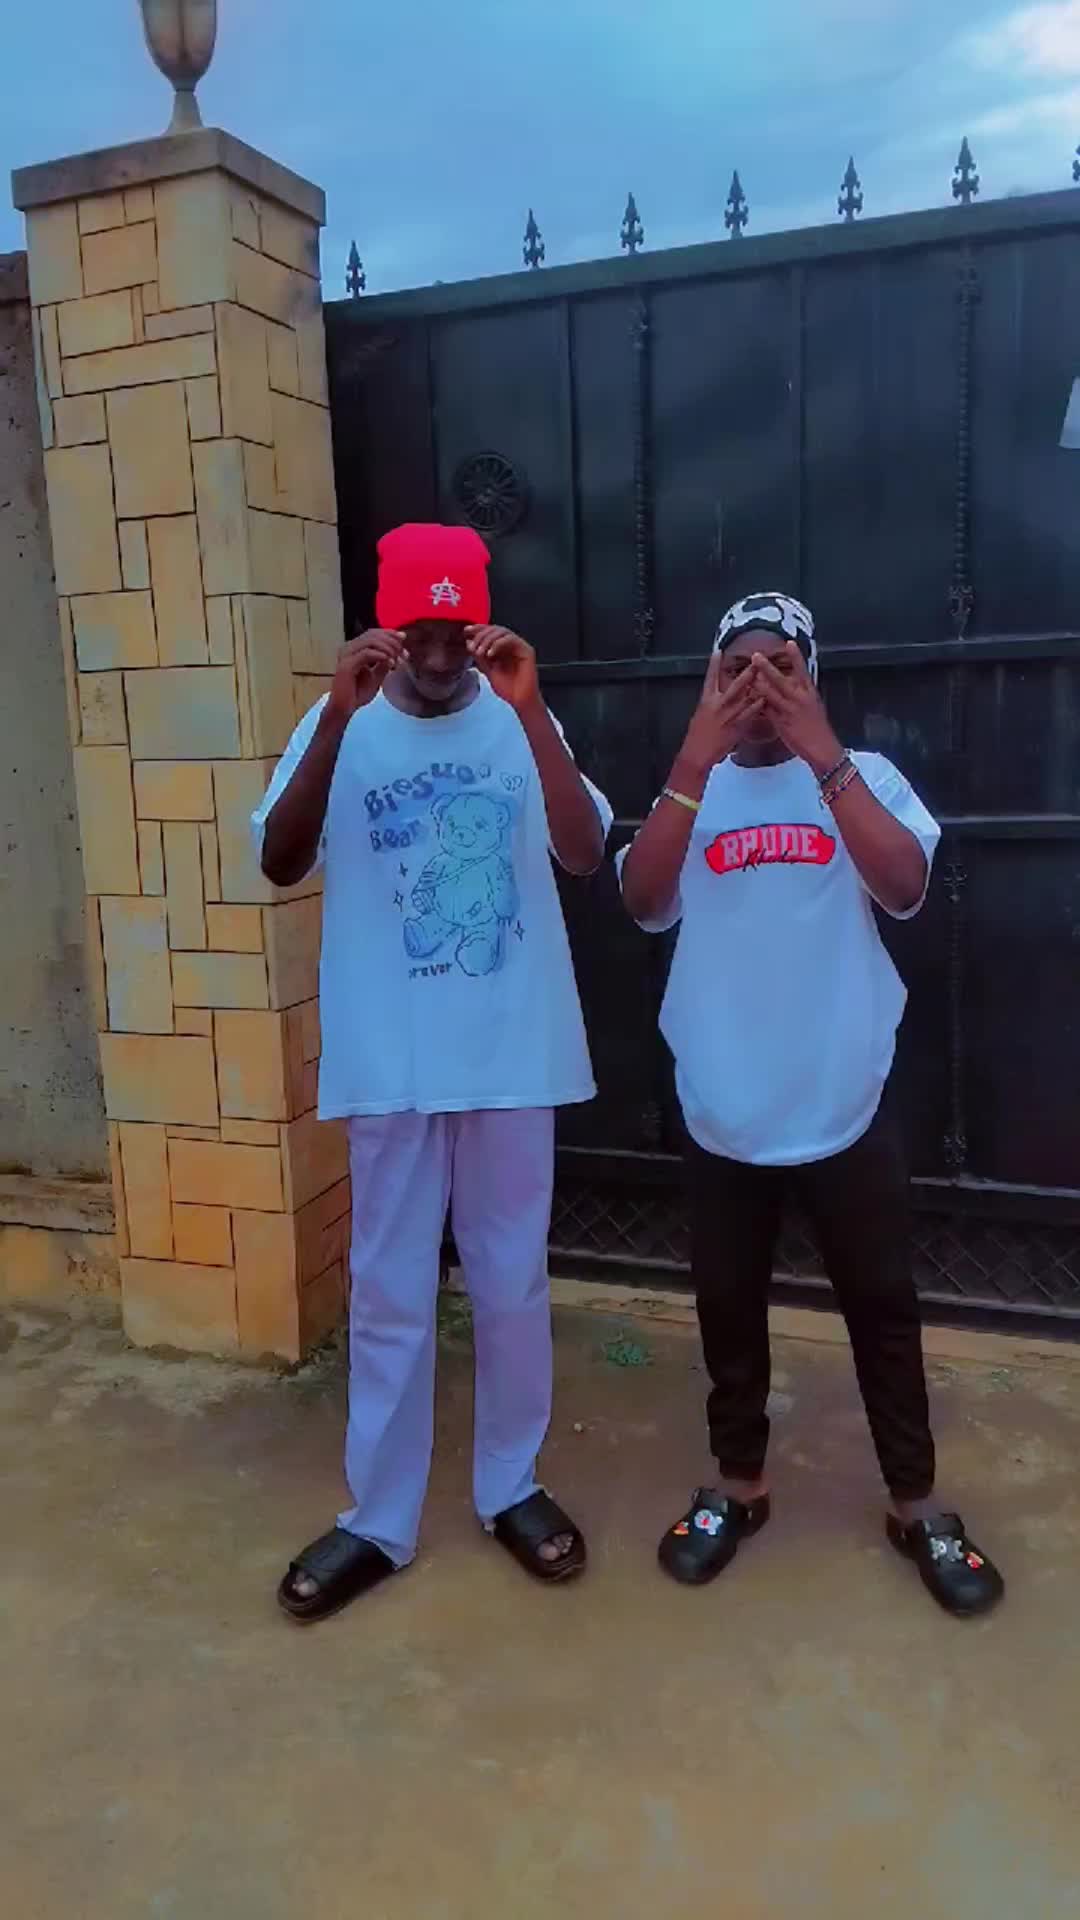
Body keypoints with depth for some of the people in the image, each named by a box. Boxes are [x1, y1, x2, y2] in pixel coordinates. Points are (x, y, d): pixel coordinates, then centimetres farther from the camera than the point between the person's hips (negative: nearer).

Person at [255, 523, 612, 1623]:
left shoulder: (521, 726, 0)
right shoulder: (341, 727, 0)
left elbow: (585, 856, -14)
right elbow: (280, 866, -14)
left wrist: (528, 709, -23)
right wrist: (338, 716, -25)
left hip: (514, 1055, 1)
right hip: (389, 1064, 0)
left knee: (512, 1285, 13)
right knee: (388, 1296, 10)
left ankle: (510, 1488, 34)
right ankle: (378, 1519, 27)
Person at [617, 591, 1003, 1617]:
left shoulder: (863, 775, 0)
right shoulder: (692, 792, 3)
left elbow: (904, 887, -18)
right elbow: (643, 901, -14)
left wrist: (822, 755, -22)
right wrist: (697, 760, -22)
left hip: (845, 1104, -1)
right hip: (723, 1109, 2)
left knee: (882, 1306, 11)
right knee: (729, 1308, 14)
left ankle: (916, 1505, 30)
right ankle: (737, 1485, 35)